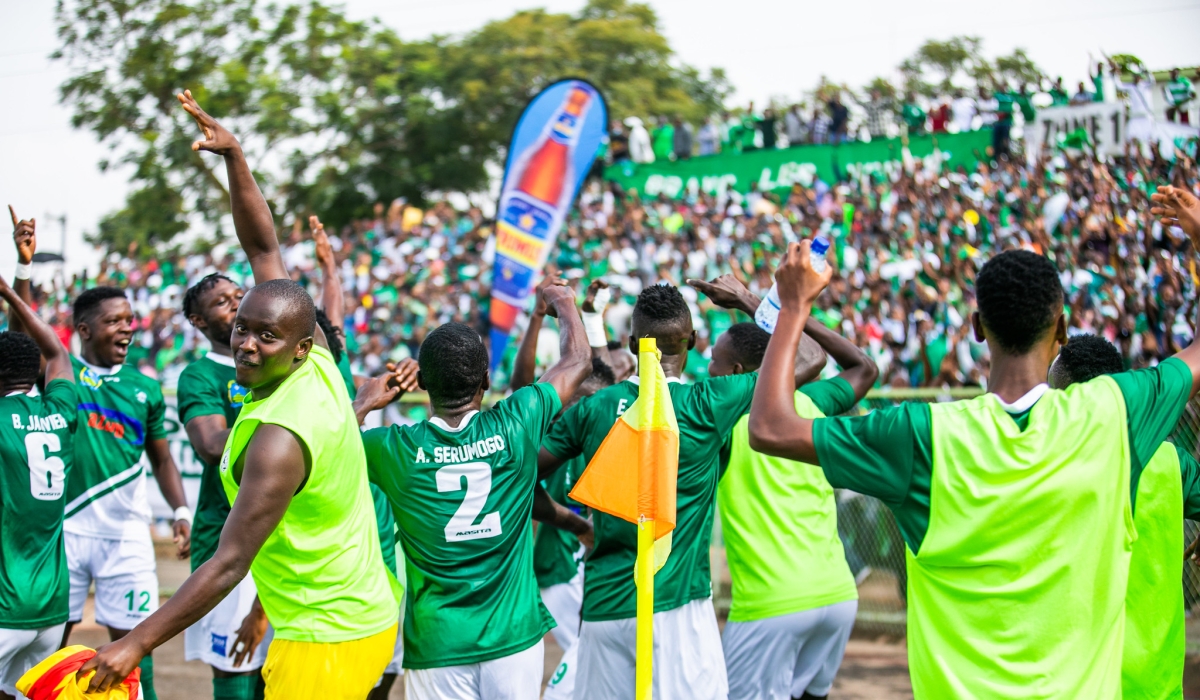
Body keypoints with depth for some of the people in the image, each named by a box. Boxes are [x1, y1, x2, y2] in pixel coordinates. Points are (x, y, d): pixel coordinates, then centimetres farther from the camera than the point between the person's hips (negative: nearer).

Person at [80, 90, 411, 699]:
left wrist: (138, 643, -21)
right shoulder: (318, 365, 0)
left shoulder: (279, 439, -24)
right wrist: (233, 157, 1)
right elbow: (263, 248, 7)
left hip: (328, 641, -9)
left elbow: (230, 564, -24)